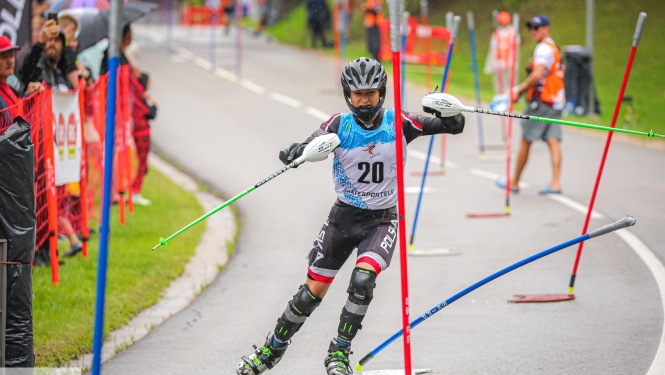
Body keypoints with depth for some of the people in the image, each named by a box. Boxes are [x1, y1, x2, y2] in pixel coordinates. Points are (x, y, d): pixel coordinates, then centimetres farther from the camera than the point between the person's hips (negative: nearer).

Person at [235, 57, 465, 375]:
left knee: (363, 279, -25)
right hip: (344, 216, 1)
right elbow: (291, 154, -17)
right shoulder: (339, 126, -10)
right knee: (313, 291, 4)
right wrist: (308, 150, -41)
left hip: (382, 220, -1)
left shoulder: (397, 123, -9)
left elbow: (454, 127, -8)